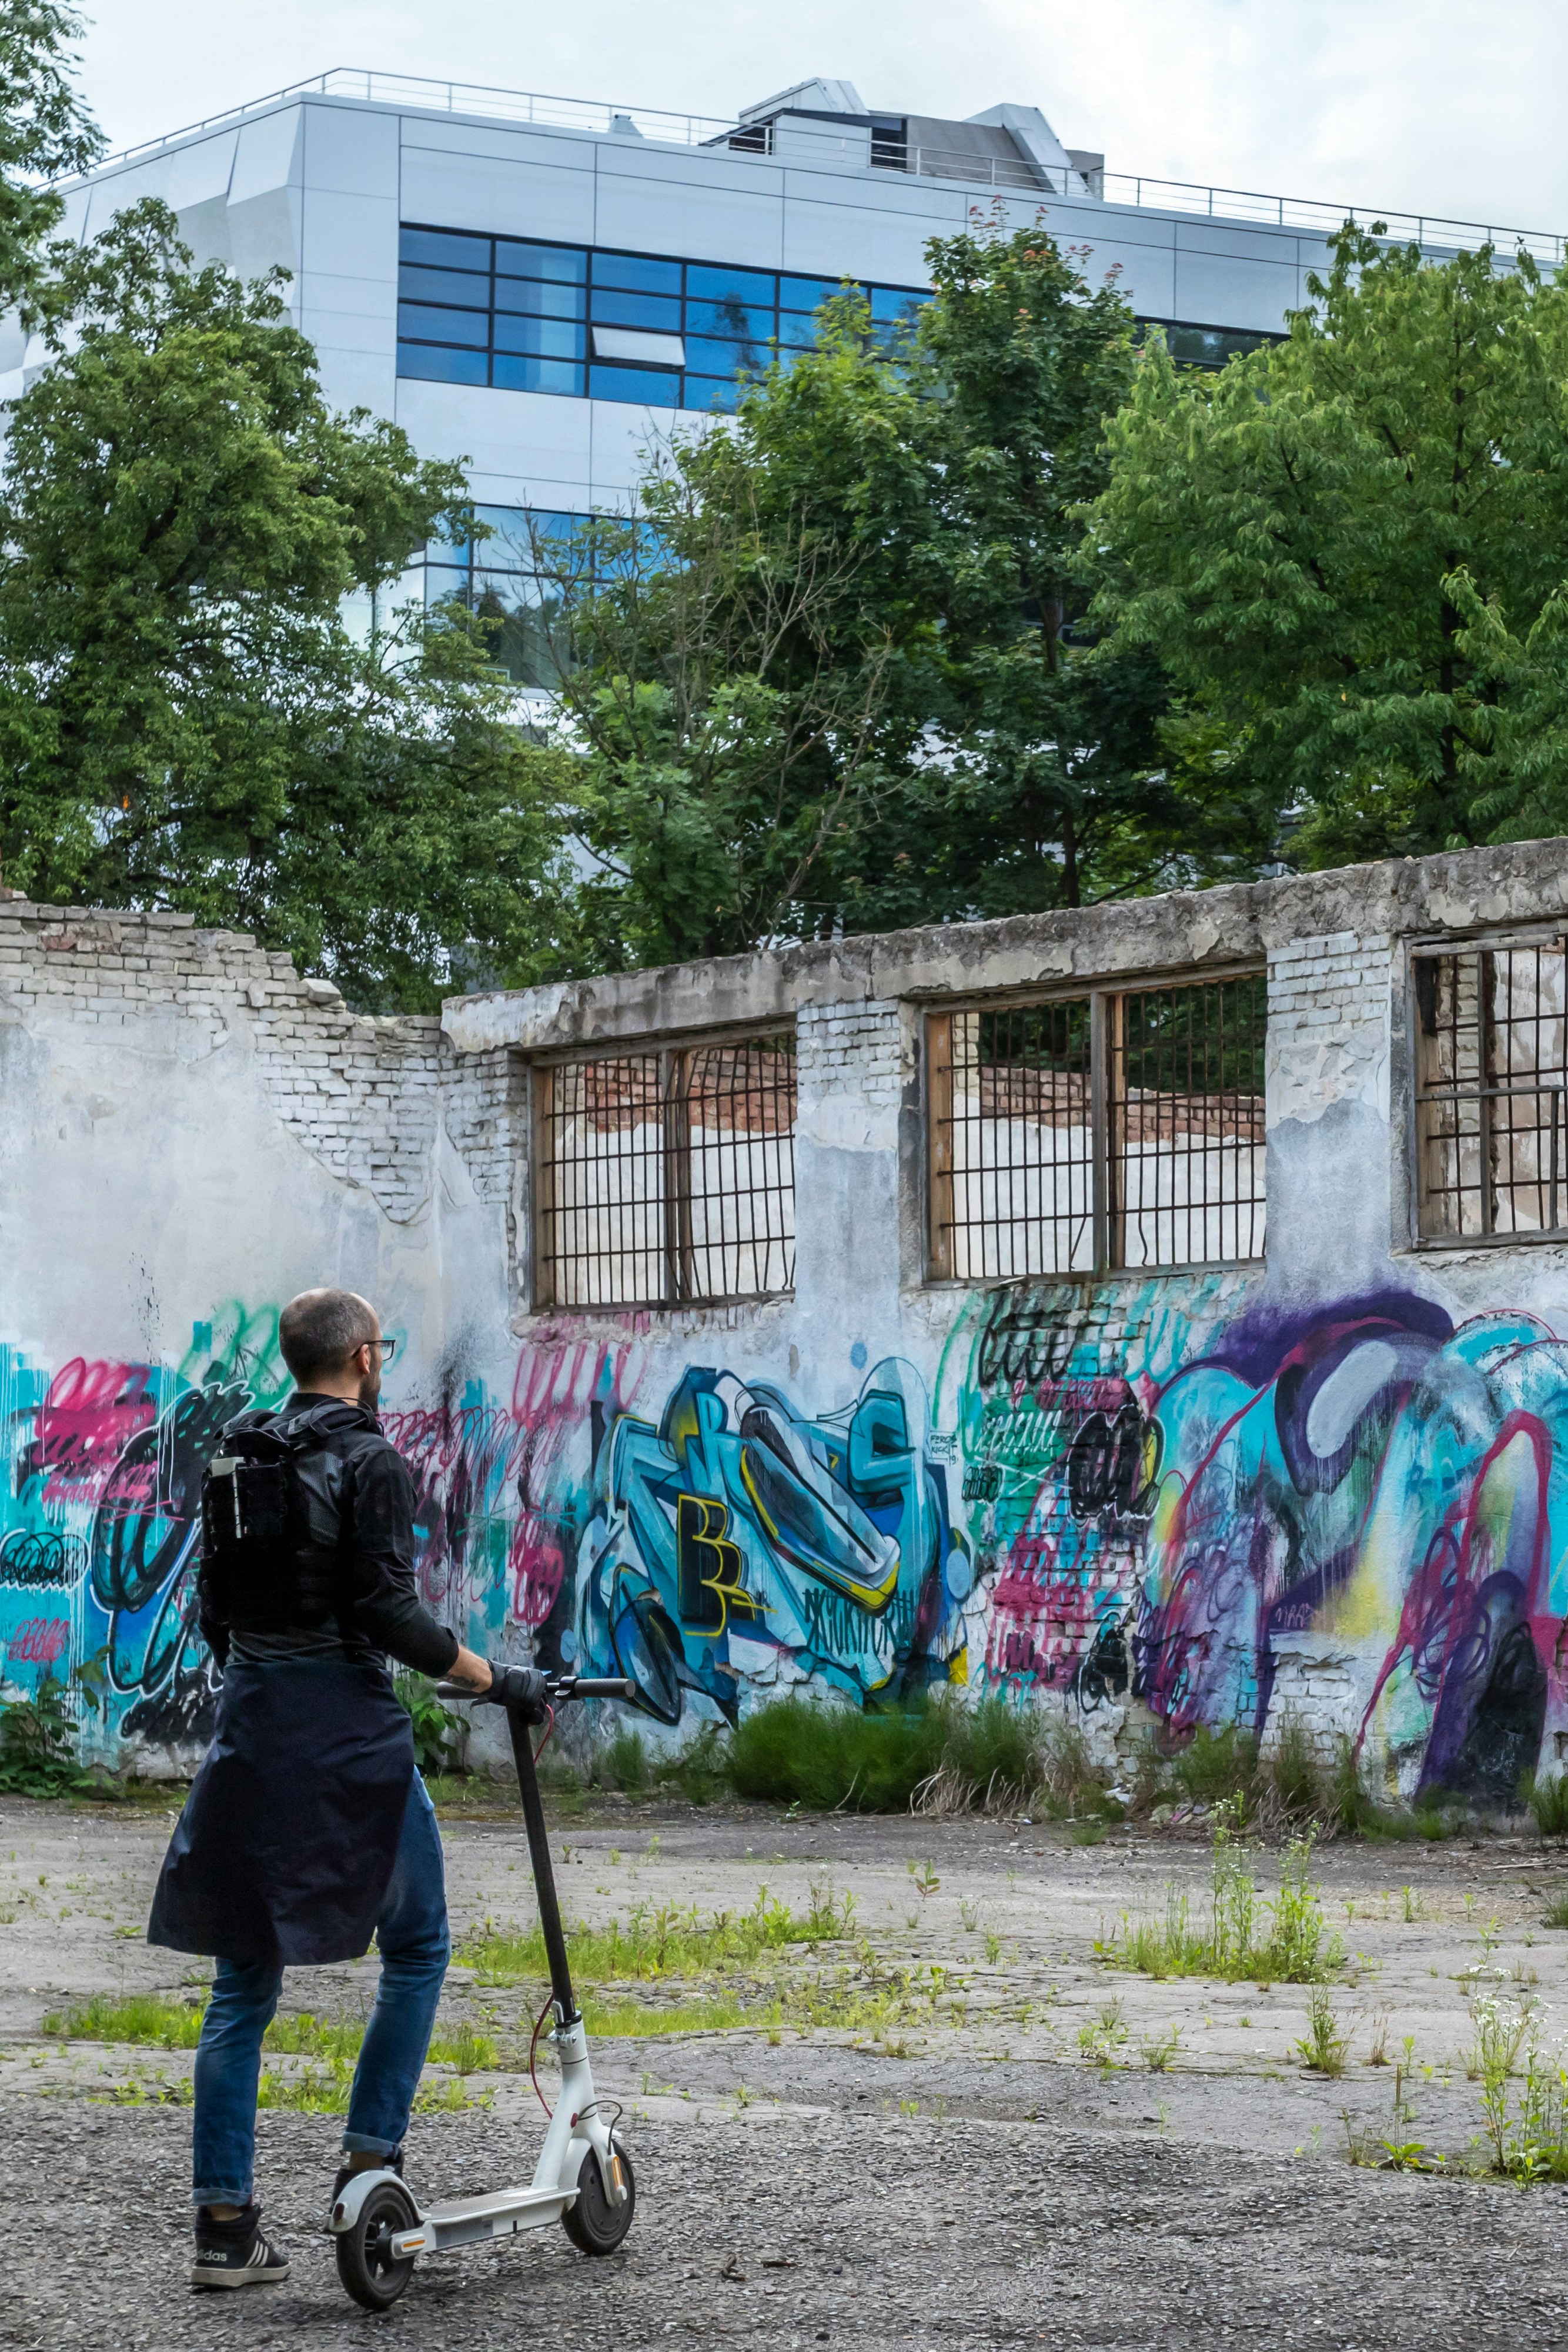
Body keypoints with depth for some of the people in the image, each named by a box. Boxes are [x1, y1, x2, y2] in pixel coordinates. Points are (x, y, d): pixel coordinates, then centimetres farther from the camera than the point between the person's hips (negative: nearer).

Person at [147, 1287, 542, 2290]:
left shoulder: (236, 1458, 11)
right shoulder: (369, 1463, -10)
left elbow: (216, 1609, 15)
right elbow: (388, 1610, -18)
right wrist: (497, 1680, -10)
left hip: (252, 1727, 7)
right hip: (348, 1732, -6)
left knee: (245, 1982, 8)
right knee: (418, 1947, 11)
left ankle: (225, 2224, 6)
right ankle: (370, 2166, 4)